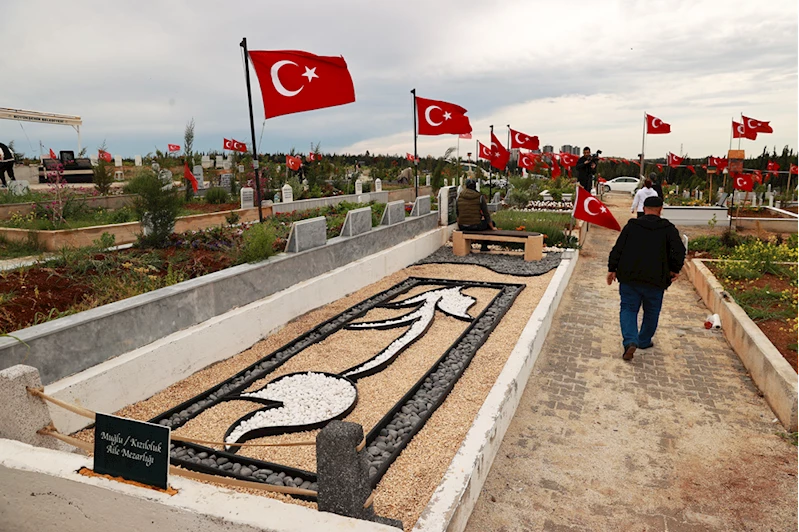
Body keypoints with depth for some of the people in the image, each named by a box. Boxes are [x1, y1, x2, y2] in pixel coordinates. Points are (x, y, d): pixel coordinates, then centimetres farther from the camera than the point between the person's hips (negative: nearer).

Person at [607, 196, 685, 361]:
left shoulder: (631, 225, 3)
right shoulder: (668, 229, 1)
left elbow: (617, 249, 1)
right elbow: (679, 250, -9)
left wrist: (612, 269, 9)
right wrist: (674, 269, 6)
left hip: (629, 277, 0)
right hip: (655, 279, 0)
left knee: (628, 309, 7)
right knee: (651, 312, 19)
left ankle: (630, 341, -13)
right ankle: (644, 341, 32)